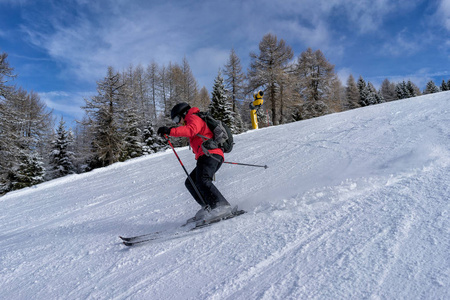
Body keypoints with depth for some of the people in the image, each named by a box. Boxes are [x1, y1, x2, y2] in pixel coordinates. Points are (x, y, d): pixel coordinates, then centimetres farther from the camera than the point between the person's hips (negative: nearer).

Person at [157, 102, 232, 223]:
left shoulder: (193, 118, 4)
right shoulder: (194, 122, 34)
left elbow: (190, 130, -20)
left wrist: (170, 131, -25)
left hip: (209, 154, -10)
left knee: (202, 180, -27)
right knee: (190, 182, 9)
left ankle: (222, 206, -36)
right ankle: (208, 208, -4)